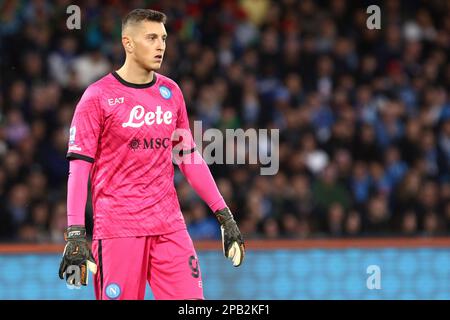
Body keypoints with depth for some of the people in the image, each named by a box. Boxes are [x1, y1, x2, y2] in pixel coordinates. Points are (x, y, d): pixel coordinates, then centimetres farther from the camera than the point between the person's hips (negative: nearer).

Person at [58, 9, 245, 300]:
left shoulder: (171, 91, 12)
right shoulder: (98, 96, -4)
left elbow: (190, 157, 19)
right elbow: (79, 166, -8)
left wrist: (223, 213, 14)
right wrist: (75, 233, -18)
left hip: (169, 225, 5)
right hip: (117, 229, -5)